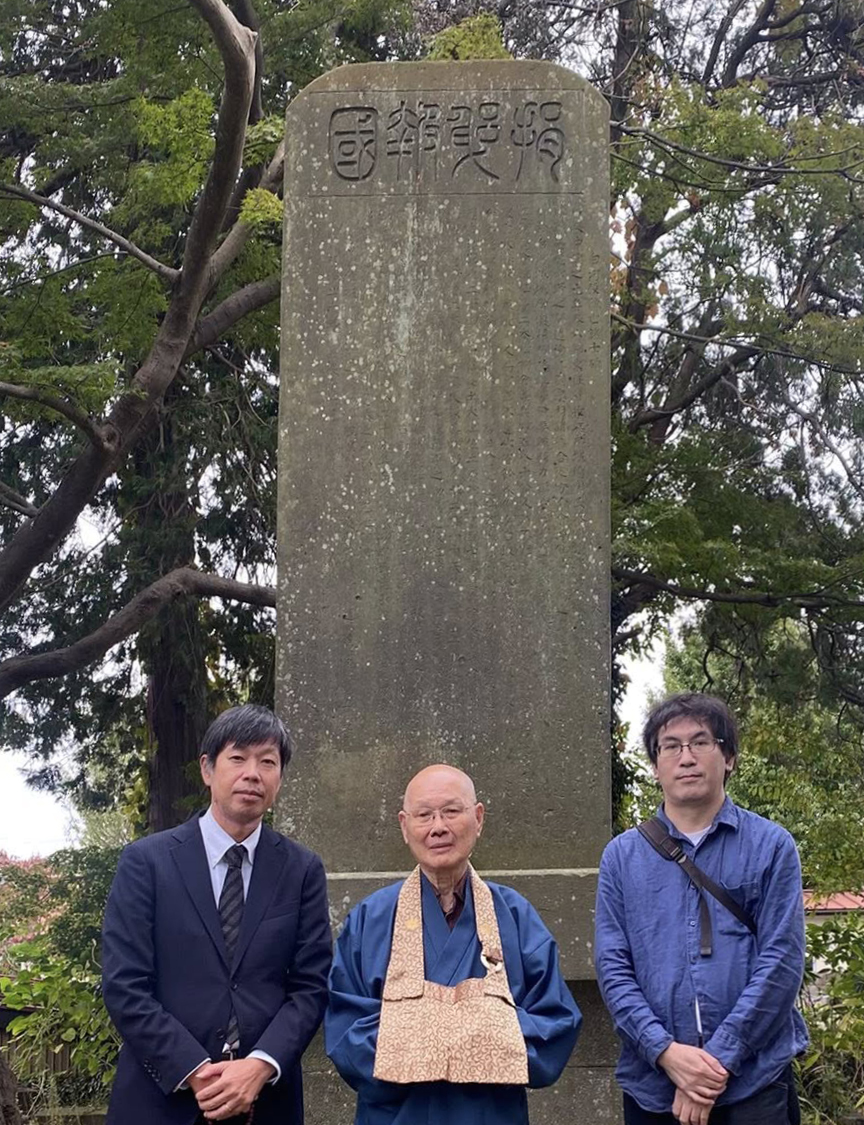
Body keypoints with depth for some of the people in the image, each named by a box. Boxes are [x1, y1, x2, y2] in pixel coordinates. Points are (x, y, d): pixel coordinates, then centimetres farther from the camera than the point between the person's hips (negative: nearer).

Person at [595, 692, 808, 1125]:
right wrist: (666, 1052, -13)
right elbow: (612, 966, 1)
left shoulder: (771, 846, 1)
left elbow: (781, 962, -6)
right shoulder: (622, 856, 6)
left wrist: (718, 1058, -13)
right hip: (651, 1085, 2)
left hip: (753, 1084, -2)